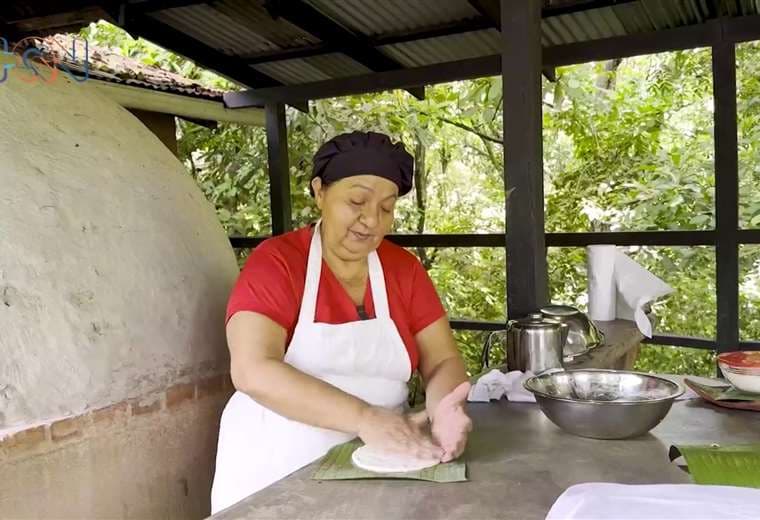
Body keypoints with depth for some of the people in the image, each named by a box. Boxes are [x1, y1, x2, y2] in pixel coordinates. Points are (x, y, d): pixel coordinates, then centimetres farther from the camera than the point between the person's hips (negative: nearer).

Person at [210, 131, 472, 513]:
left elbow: (443, 361, -1)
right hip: (275, 473, -3)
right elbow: (253, 370, -22)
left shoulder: (404, 269, 1)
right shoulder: (275, 261, -11)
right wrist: (365, 418, -30)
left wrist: (443, 409, -23)